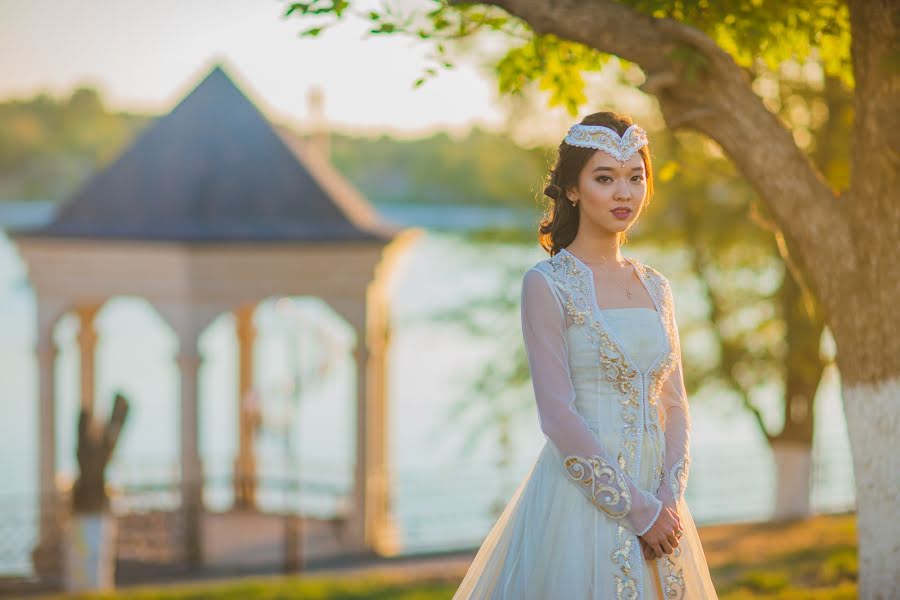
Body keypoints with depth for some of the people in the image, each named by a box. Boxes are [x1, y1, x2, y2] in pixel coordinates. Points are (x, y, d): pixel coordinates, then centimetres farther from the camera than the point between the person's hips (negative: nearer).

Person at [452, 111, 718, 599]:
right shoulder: (547, 284, -7)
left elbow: (674, 405, 11)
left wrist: (669, 498, -5)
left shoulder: (655, 287, 11)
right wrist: (637, 508, -14)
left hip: (656, 498, 6)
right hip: (584, 498, -5)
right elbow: (557, 414, -13)